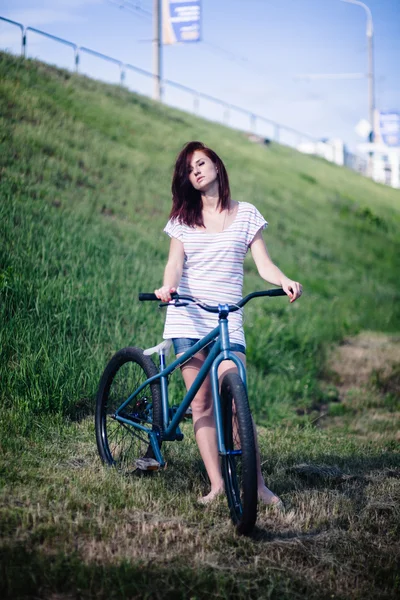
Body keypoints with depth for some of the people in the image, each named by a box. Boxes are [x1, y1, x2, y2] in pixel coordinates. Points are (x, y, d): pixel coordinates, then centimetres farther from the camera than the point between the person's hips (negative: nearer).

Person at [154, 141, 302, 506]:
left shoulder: (245, 214, 8)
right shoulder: (183, 218, 11)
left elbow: (264, 263, 2)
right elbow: (175, 262, -1)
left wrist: (285, 281, -20)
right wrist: (168, 286, -24)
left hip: (228, 321, -2)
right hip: (187, 318, 2)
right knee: (201, 403, -1)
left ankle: (258, 484, -6)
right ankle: (216, 483, 1)